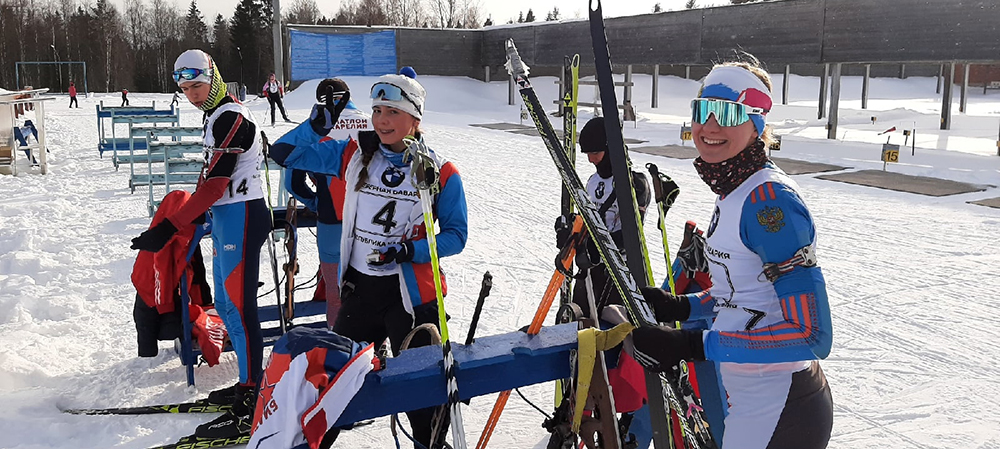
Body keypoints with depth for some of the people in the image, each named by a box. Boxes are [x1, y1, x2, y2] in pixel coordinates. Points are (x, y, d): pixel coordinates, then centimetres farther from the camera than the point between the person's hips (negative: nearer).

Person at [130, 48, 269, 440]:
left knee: (239, 307, -9)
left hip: (241, 216, -10)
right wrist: (200, 214, 23)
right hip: (225, 216, 10)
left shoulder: (231, 117, -16)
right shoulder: (217, 115, 16)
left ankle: (250, 409, -5)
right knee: (225, 303, 16)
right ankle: (249, 381, 27)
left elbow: (214, 184, -22)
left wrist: (168, 228, -24)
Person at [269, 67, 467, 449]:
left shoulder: (441, 173, -8)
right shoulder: (354, 155, 0)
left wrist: (409, 250, -20)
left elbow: (456, 234, -5)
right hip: (359, 288, 4)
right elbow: (284, 154, 1)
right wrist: (318, 125, -15)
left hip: (411, 292, -3)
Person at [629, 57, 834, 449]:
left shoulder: (770, 200, -23)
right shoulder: (733, 190, 5)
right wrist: (679, 307, 4)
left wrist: (692, 346, -27)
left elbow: (811, 335, -25)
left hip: (779, 413, -9)